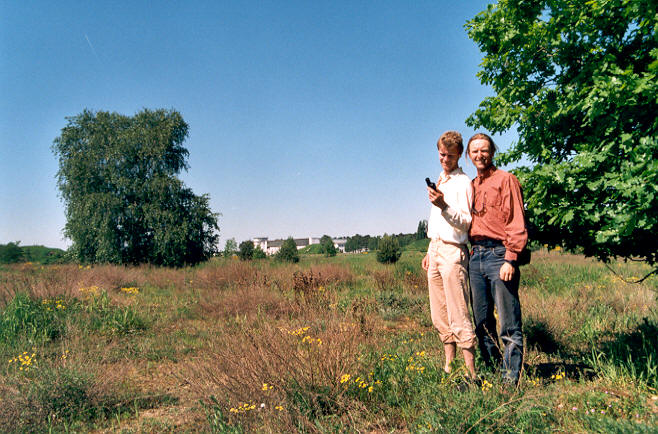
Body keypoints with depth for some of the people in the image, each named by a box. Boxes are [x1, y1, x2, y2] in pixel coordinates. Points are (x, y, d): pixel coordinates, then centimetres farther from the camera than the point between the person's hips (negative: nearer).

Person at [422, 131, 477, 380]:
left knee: (459, 317, -9)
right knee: (439, 316, 10)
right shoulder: (439, 181, 20)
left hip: (452, 251, -8)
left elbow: (465, 223, -14)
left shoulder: (463, 183, -6)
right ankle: (449, 366, 19)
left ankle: (470, 374, -4)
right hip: (435, 250, 8)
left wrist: (444, 206, -27)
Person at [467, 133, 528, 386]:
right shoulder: (470, 186, 19)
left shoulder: (505, 180, 0)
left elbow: (516, 223, -6)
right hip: (475, 257, 7)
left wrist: (510, 260, -14)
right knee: (482, 322, 12)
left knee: (509, 324, -3)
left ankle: (510, 379, 4)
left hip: (498, 254, -6)